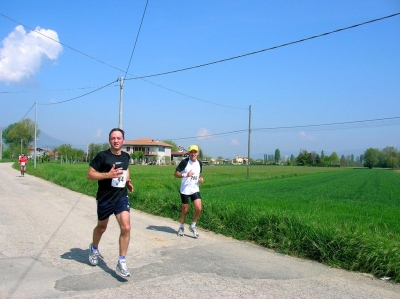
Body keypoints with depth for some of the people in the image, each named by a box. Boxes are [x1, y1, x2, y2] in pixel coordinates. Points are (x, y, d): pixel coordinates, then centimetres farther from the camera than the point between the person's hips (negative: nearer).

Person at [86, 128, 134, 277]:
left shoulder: (126, 156, 3)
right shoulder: (102, 156, -13)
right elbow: (89, 174, -13)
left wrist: (128, 181, 7)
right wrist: (108, 174, -25)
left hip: (122, 197, 3)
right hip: (104, 199, -3)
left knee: (126, 228, -13)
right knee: (101, 227, 18)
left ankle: (121, 263, -1)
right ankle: (94, 248, 50)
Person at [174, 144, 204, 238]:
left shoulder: (199, 163, 6)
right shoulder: (184, 162, -11)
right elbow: (175, 174, -10)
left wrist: (200, 179, 1)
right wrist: (185, 175, -25)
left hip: (195, 190, 4)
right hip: (185, 190, -4)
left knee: (199, 208, -9)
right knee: (185, 210, 7)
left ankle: (192, 226, 14)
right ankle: (181, 227, 29)